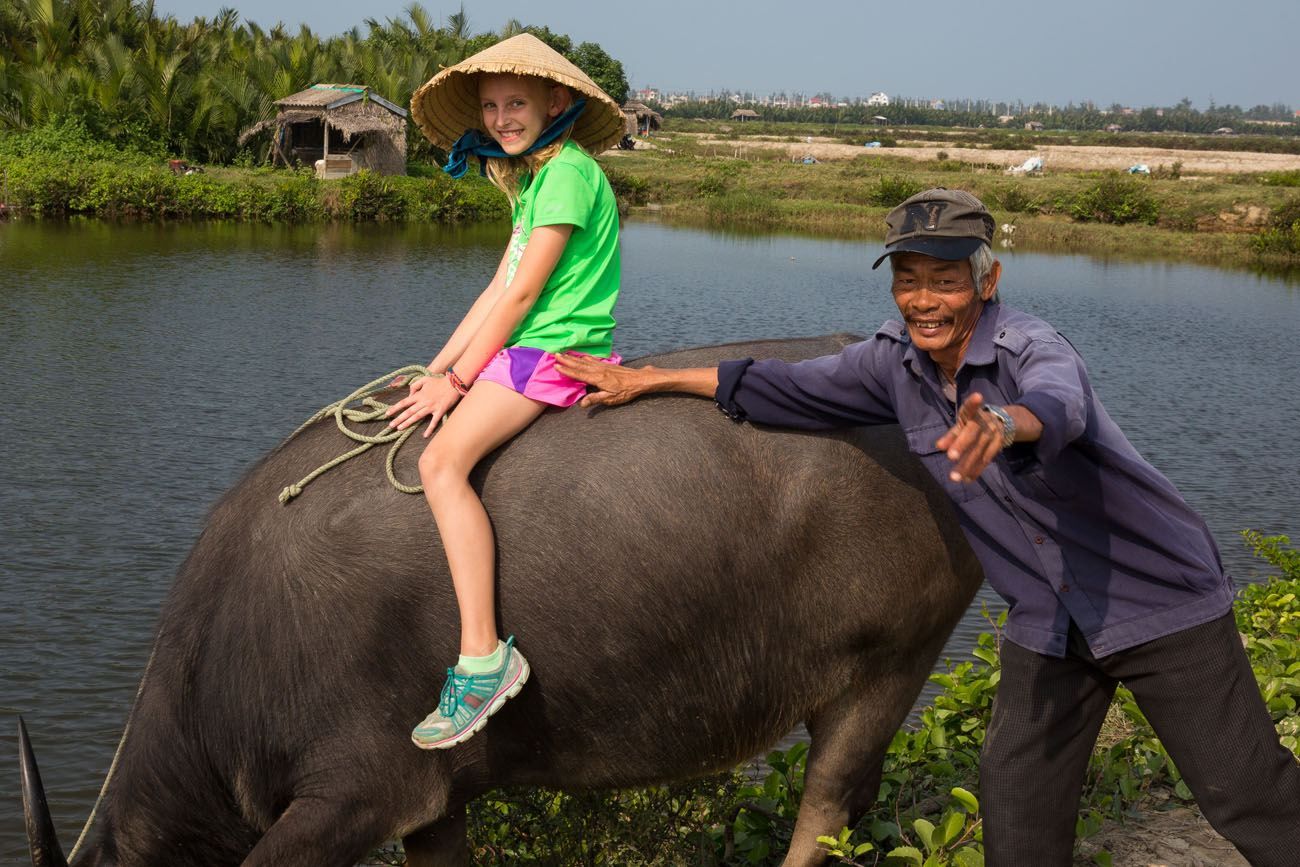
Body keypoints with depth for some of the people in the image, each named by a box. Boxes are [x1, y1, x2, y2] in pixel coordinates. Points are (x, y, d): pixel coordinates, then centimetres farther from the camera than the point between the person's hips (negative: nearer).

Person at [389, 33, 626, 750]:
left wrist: (459, 378, -13)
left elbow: (522, 294, -16)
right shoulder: (534, 179, 19)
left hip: (557, 352, -11)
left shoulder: (568, 170, -12)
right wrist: (438, 369, 9)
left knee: (443, 460, -27)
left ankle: (482, 656, -32)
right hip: (527, 350, 11)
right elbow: (498, 290, 16)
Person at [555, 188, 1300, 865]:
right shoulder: (898, 363, -4)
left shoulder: (1032, 346, -24)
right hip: (1050, 623, 5)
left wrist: (1003, 424, -70)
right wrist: (650, 380, 4)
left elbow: (1060, 406, -47)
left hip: (1161, 601, -5)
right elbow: (786, 388, 5)